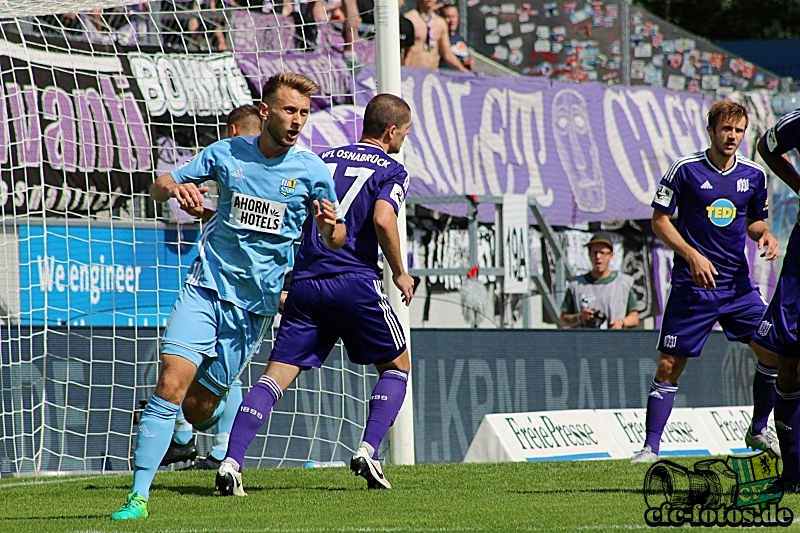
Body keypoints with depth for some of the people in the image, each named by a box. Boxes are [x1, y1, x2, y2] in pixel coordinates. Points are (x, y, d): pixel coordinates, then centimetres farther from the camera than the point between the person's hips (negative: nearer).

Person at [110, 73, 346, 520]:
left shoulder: (312, 171, -2)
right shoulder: (226, 154, 1)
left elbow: (335, 240, 6)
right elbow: (158, 188, 9)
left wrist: (330, 227, -19)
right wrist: (174, 187, -16)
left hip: (255, 303, 0)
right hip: (207, 286, 0)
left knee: (198, 409, 1)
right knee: (171, 386, -18)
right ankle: (139, 495, -14)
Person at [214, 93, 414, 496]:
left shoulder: (325, 160, 18)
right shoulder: (391, 170, 3)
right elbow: (383, 220, -16)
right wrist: (400, 273, -3)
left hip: (305, 282, 4)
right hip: (355, 282, -4)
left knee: (276, 376, 0)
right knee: (396, 366, 16)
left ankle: (232, 461, -16)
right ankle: (367, 451, -2)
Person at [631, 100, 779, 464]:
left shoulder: (753, 175, 5)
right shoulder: (685, 170, -7)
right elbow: (659, 221, -3)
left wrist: (765, 235, -4)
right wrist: (692, 255, -15)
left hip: (738, 284, 4)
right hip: (692, 285, -4)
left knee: (773, 351, -4)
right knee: (669, 365, -5)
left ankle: (758, 431, 15)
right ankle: (650, 448, 2)